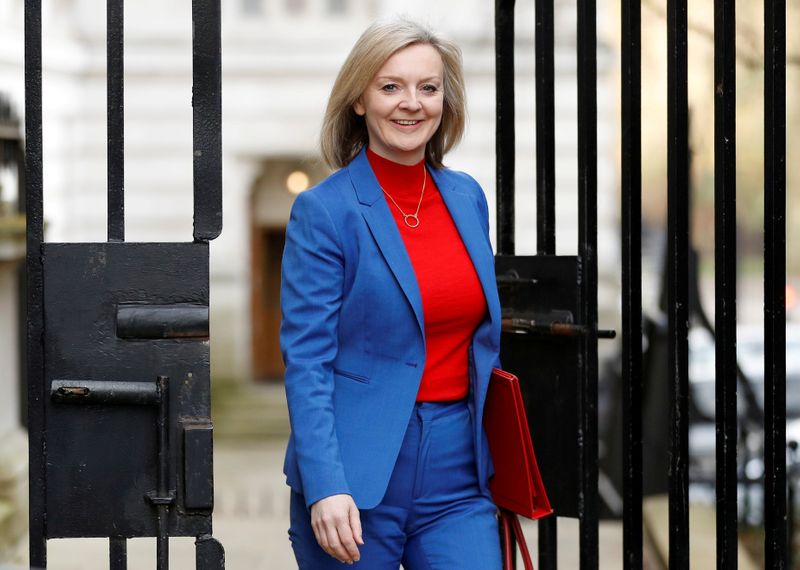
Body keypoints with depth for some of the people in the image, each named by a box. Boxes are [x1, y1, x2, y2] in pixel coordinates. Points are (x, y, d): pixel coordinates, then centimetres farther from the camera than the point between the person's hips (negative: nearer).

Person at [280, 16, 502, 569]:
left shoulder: (468, 197, 9)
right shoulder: (323, 211, -7)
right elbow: (306, 361, -11)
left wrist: (494, 459, 15)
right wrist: (324, 485, -20)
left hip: (458, 469, 4)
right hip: (358, 478, -4)